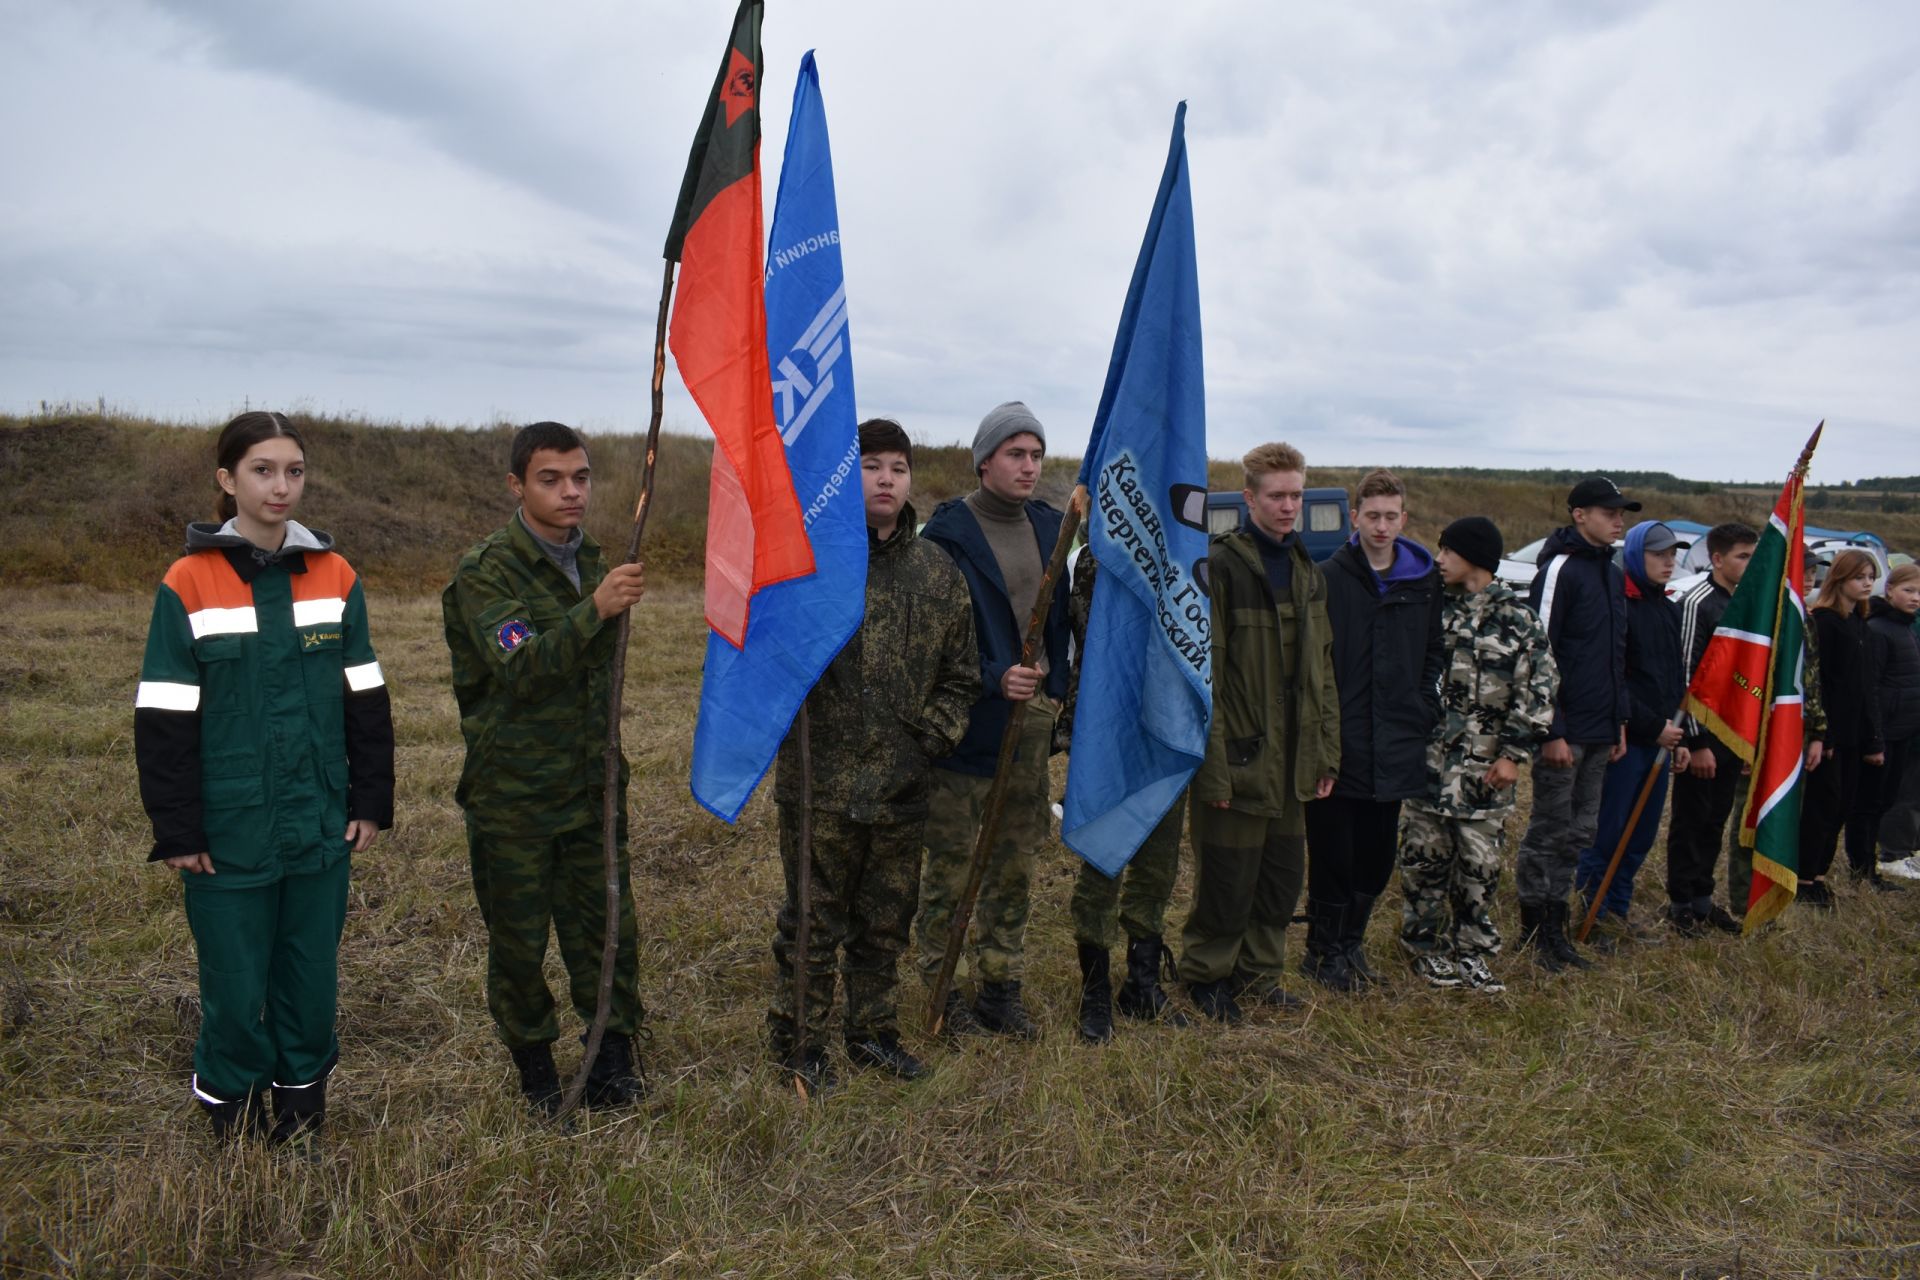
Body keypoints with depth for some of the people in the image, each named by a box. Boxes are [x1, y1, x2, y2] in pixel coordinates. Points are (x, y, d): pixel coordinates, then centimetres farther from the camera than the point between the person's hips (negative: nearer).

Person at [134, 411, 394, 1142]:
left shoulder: (335, 578, 2)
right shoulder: (188, 585, -7)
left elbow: (365, 701, 7)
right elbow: (164, 719, -6)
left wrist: (371, 802, 5)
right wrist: (177, 830, -7)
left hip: (320, 829, 3)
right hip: (230, 834, -2)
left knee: (312, 979, 12)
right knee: (235, 989, 7)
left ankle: (302, 1100, 33)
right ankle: (230, 1108, 31)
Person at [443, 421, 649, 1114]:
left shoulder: (589, 558, 9)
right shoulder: (485, 571, -14)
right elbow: (520, 668, -29)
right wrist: (595, 609, -41)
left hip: (591, 786, 5)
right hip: (514, 792, -5)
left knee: (608, 922, 7)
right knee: (519, 937, 7)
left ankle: (611, 1057, 22)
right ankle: (534, 1065, 26)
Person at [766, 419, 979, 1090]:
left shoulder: (939, 573, 6)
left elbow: (962, 676, 11)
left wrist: (930, 740, -1)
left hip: (901, 787, 4)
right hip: (820, 781, -4)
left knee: (886, 923, 18)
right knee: (812, 922, 9)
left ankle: (873, 1032, 37)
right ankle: (797, 1040, 29)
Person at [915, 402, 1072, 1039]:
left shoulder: (1048, 525, 10)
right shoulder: (950, 531, -10)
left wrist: (1058, 699, 11)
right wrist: (994, 677, -23)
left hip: (1032, 717, 6)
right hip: (970, 718, -6)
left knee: (1016, 861, 13)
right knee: (950, 862, 3)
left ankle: (1001, 986, 25)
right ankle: (944, 989, 17)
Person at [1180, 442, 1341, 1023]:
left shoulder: (1307, 573, 12)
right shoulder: (1220, 567, -13)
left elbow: (1322, 673, 17)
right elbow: (1203, 677, -16)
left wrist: (1325, 752, 13)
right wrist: (1213, 768, -19)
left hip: (1291, 763, 7)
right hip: (1240, 760, -7)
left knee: (1284, 878, 15)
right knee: (1228, 881, 2)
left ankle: (1258, 974, 31)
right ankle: (1207, 975, 22)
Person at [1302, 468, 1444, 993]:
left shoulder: (1425, 580, 6)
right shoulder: (1330, 577, -7)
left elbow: (1434, 655, 14)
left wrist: (1424, 713, 4)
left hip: (1395, 749, 4)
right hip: (1338, 746, -4)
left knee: (1378, 854, 13)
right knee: (1332, 853, 4)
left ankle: (1350, 942, 31)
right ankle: (1324, 950, 21)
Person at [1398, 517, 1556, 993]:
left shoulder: (1518, 618, -3)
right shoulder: (1440, 607, 7)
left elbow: (1538, 689, -4)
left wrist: (1514, 753, -8)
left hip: (1485, 766, -2)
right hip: (1432, 756, 2)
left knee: (1479, 861, 4)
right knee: (1424, 853, 5)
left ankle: (1469, 949, 18)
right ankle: (1423, 945, 18)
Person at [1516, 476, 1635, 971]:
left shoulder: (1613, 575, 15)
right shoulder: (1559, 570, -12)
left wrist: (1620, 721, 16)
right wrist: (1552, 731, -18)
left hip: (1599, 731, 9)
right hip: (1565, 730, -8)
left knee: (1579, 831, 13)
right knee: (1549, 831, 0)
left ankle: (1554, 927, 22)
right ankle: (1534, 933, 10)